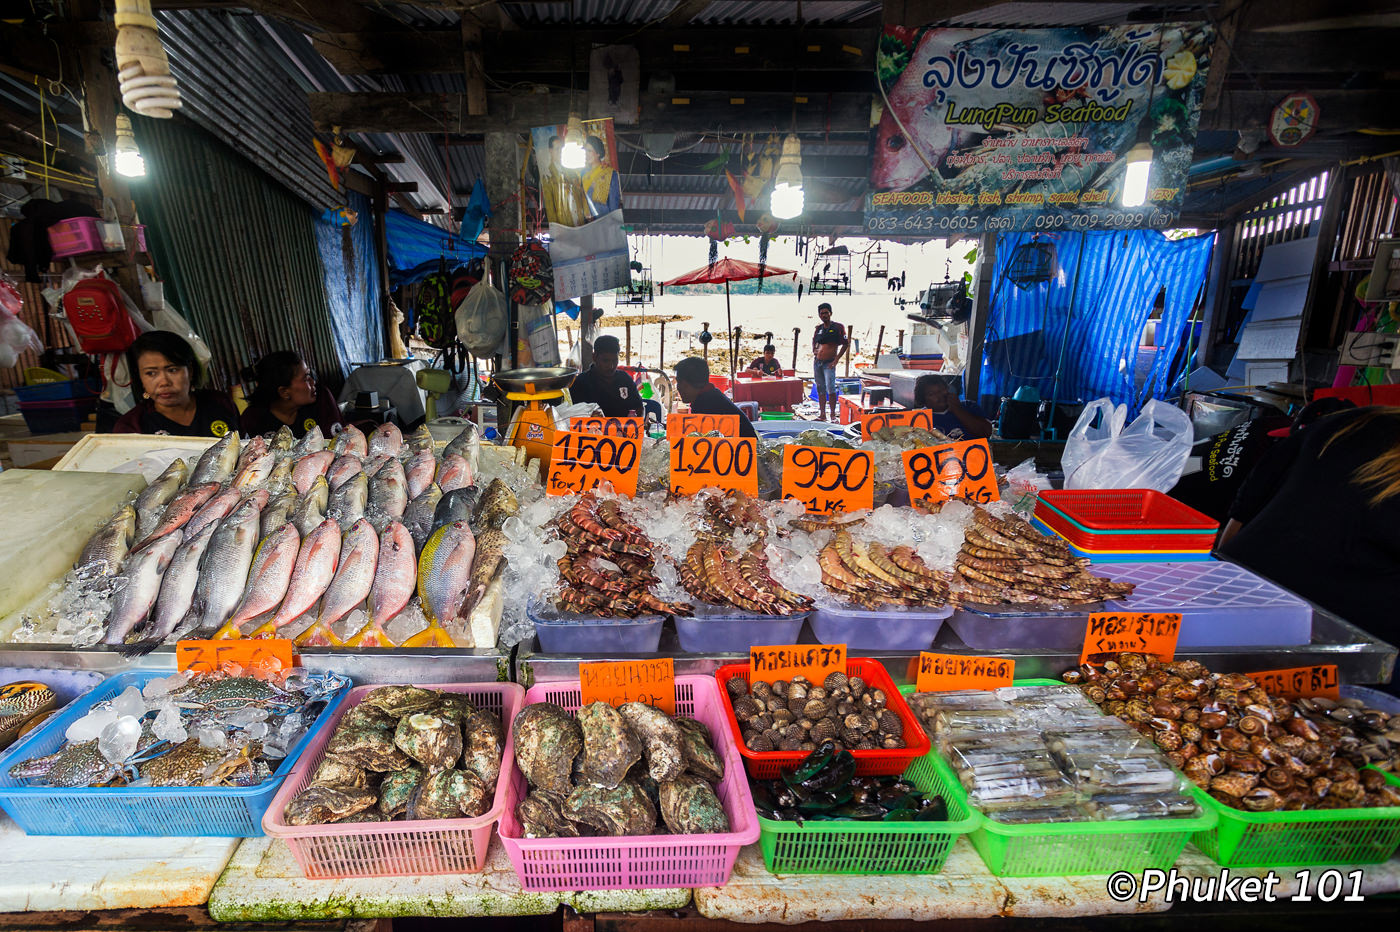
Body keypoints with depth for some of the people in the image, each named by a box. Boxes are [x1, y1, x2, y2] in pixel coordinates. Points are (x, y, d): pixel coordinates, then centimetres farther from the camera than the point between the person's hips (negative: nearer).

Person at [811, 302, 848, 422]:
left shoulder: (838, 327, -5)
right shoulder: (818, 328, 11)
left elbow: (846, 344, -5)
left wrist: (836, 359, -10)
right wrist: (814, 350, 13)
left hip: (829, 363, -6)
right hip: (817, 362, 6)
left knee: (830, 388, -16)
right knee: (820, 389, 8)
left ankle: (833, 415, -7)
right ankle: (823, 415, 13)